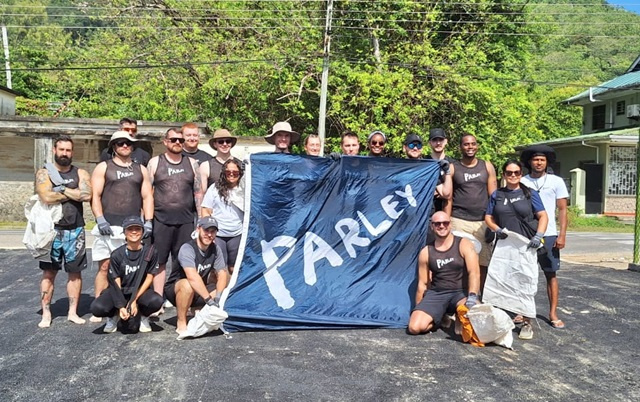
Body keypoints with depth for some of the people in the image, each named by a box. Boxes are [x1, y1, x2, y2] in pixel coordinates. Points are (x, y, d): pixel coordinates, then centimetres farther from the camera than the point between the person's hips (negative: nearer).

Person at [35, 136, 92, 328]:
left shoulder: (80, 173, 7)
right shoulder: (44, 173, 3)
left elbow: (87, 195, -11)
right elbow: (46, 197, -15)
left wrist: (63, 189, -9)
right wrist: (74, 193, -8)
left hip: (75, 231, 2)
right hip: (52, 230, -1)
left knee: (75, 272, 6)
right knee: (49, 272, 4)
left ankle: (73, 312, 15)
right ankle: (46, 314, 11)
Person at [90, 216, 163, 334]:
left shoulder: (150, 252, -9)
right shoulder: (117, 254, -8)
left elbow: (149, 278, -6)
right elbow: (115, 283, -9)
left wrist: (134, 300, -15)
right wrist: (121, 307, -21)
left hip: (141, 291, 0)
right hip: (120, 292, 0)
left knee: (156, 301, -33)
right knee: (97, 307, -27)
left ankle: (144, 316, 4)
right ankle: (114, 316, 10)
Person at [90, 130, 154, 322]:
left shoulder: (141, 169, 17)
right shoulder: (103, 167, 9)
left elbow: (147, 197, 13)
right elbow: (95, 196, 1)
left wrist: (148, 221, 2)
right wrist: (100, 220, -10)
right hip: (109, 226, -2)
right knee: (104, 267, -3)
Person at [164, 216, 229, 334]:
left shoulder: (215, 249, -5)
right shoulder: (187, 248, -25)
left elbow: (222, 274, -8)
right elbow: (192, 277, -39)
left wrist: (218, 296, -26)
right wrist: (209, 299, -42)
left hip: (198, 291, 6)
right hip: (174, 289, -6)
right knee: (188, 285, -38)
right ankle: (181, 324, -20)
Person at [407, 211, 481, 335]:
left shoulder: (464, 245, -2)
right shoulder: (426, 252, 5)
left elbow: (474, 273, -14)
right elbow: (422, 284, 11)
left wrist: (472, 297, -30)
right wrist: (419, 310, 12)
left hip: (460, 292, -2)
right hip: (435, 294, 2)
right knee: (415, 327, -22)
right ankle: (440, 318, 11)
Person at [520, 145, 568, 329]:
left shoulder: (556, 181, 3)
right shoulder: (522, 182, 5)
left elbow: (562, 210, 3)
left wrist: (562, 235, -5)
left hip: (548, 235, -1)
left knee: (551, 274, 4)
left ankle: (553, 314, 12)